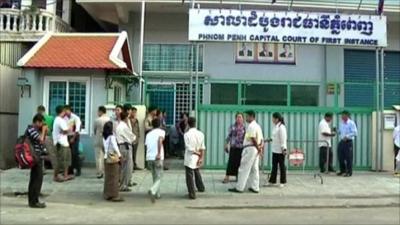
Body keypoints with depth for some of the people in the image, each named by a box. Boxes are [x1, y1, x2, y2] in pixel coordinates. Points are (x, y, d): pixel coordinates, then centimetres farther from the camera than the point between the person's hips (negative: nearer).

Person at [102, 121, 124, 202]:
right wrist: (119, 155, -14)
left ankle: (107, 194, 21)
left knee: (108, 177, 14)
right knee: (114, 178, -2)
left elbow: (104, 147, 9)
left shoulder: (104, 137, 7)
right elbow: (115, 147, -19)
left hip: (106, 158, 7)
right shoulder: (112, 137, -15)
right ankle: (114, 196, 1)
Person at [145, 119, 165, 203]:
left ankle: (157, 194, 24)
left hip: (149, 158, 5)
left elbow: (147, 146, 19)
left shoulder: (148, 134, 18)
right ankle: (152, 191, -25)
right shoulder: (161, 131, 2)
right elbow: (160, 140, -19)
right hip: (158, 158, -5)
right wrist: (159, 153, -26)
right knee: (158, 178, -1)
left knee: (154, 177, 20)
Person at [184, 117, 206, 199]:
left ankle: (192, 194, 4)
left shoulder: (187, 134, -17)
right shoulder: (200, 134, -4)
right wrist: (201, 157, -5)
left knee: (190, 176, 3)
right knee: (197, 173, 27)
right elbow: (202, 148, -5)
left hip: (189, 159, -5)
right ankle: (201, 188, 43)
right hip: (198, 158, 5)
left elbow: (190, 148, -18)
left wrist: (198, 153, -4)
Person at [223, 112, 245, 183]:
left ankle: (238, 177, 16)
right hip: (233, 147, -1)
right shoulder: (232, 127, 3)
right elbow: (229, 136, 5)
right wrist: (226, 145, 0)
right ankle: (227, 177, -1)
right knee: (231, 162, -3)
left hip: (241, 148, 1)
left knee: (239, 163, 5)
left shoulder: (245, 127, 3)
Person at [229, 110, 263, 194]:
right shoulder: (257, 126, 18)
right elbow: (261, 139, 14)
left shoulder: (251, 126, -13)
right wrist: (261, 147, 1)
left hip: (249, 149, -10)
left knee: (244, 169, -6)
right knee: (254, 169, 11)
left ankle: (239, 188, -3)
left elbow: (253, 139, -20)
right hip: (255, 150, 10)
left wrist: (258, 148, -12)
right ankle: (255, 187, 14)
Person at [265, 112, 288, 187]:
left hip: (280, 150, -9)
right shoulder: (276, 126, 11)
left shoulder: (281, 127, -16)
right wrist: (270, 139, 14)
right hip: (275, 150, 9)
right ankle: (272, 181, 17)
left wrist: (284, 149, -19)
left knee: (281, 166, 3)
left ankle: (282, 182, 13)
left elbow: (283, 139, -18)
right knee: (274, 165, 11)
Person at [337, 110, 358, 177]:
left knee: (348, 158, -3)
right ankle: (342, 171, 24)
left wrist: (347, 136, -21)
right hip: (341, 142, 7)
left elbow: (355, 132, -14)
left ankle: (349, 172, 6)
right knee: (341, 157, 10)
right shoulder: (341, 123, 13)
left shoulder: (351, 123, -7)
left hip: (348, 142, -7)